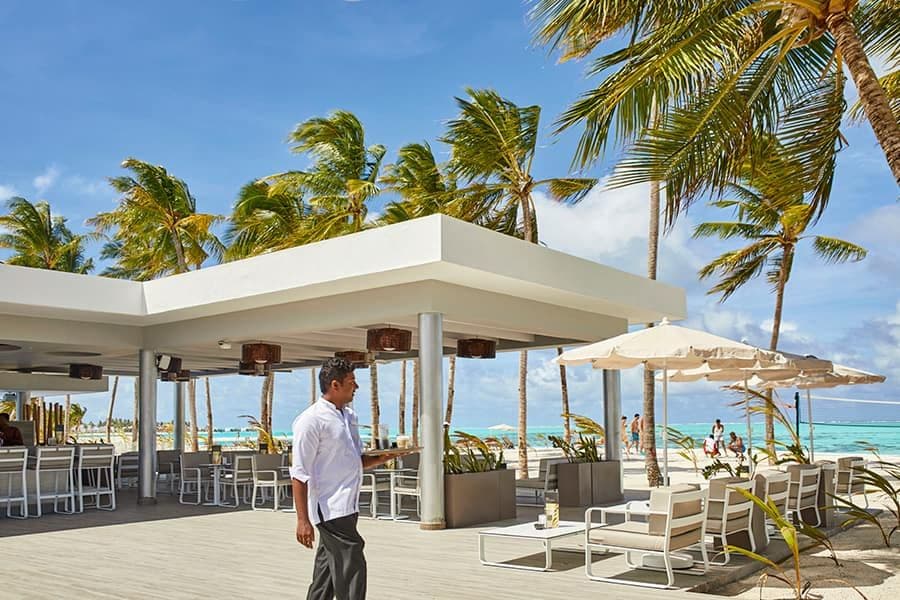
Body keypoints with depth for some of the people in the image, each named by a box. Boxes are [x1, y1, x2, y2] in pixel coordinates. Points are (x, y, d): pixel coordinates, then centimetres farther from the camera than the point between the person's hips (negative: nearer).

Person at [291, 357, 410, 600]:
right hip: (330, 509, -9)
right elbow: (299, 474, -15)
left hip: (347, 507, 9)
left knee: (327, 570, 16)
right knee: (351, 567, -8)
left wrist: (381, 458, 3)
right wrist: (303, 520, -19)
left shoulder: (349, 416, 14)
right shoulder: (311, 420, -13)